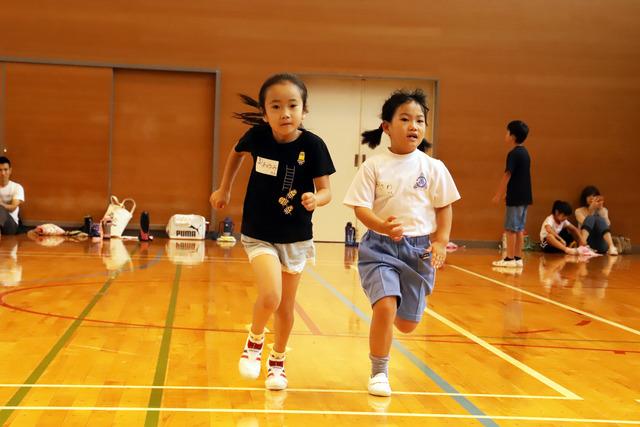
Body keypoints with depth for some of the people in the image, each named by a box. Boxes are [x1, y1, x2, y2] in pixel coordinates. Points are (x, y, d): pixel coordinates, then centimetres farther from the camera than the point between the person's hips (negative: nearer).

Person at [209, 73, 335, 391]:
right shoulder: (258, 136, -13)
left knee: (286, 306, 12)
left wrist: (315, 199, -33)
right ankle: (254, 341, 10)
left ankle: (277, 361, 36)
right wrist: (224, 189, 14)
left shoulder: (313, 145, -17)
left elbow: (325, 189, -11)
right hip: (259, 235, -1)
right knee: (270, 297, -21)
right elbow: (236, 153, 10)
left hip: (296, 238, 1)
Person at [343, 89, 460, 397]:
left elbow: (444, 207, 6)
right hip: (380, 246, -2)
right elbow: (361, 207, -9)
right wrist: (383, 227, -27)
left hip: (419, 249, 2)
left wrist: (441, 242, -5)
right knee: (385, 306, -23)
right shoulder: (373, 166, -6)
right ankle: (378, 373, -1)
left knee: (407, 323, 8)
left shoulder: (433, 168, 0)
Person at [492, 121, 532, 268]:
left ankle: (510, 258, -1)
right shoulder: (525, 153, 13)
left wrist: (498, 194, -10)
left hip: (515, 197, -9)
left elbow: (507, 175, -16)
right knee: (519, 229, 11)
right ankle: (518, 258, 13)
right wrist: (505, 192, 19)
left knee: (511, 228, -3)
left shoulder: (514, 154, -14)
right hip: (525, 196, 9)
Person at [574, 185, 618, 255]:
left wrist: (601, 209, -9)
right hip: (588, 244, -2)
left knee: (599, 219, -25)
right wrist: (591, 209, -14)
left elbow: (607, 225, -1)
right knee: (590, 218, -25)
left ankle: (611, 247, -50)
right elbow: (585, 223, -7)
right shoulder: (579, 211, 12)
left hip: (601, 246, 2)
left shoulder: (603, 210, 19)